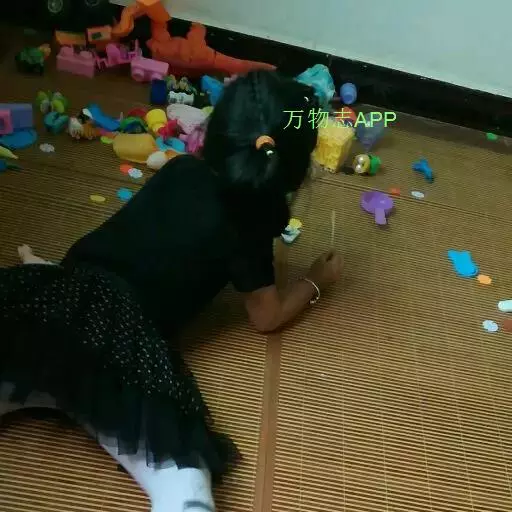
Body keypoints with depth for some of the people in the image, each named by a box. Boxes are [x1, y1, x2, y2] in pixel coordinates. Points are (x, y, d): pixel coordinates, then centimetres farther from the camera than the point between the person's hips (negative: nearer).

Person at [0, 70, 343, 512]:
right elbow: (268, 317, 16)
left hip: (58, 299, 6)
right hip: (120, 344, -6)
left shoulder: (181, 170, 15)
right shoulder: (247, 225, 2)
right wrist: (317, 280, 32)